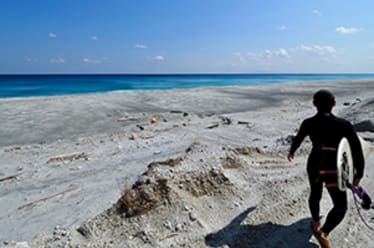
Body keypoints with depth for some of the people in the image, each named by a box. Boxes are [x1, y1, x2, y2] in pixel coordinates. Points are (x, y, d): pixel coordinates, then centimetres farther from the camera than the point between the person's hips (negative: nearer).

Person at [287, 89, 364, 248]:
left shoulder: (308, 123, -9)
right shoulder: (343, 125, -17)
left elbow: (297, 140, 10)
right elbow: (357, 151, -13)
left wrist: (291, 152, 30)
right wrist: (358, 174, 1)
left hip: (313, 166, 4)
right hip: (333, 171, -3)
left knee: (315, 194, 29)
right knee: (340, 207, 14)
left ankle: (316, 223, 48)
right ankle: (323, 232, -6)